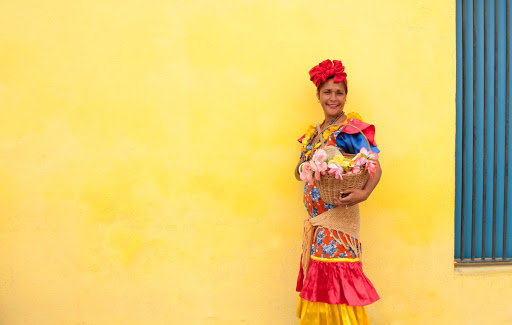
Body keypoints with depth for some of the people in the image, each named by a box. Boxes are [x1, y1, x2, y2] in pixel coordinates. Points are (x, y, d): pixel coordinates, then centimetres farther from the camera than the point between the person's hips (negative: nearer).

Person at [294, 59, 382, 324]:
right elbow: (299, 171, 17)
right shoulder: (314, 132, 14)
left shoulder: (350, 130, -8)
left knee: (336, 280, -5)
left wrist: (364, 193, -33)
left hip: (339, 215, -7)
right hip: (316, 218, 7)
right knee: (317, 279, 11)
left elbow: (375, 167, -15)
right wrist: (304, 168, -7)